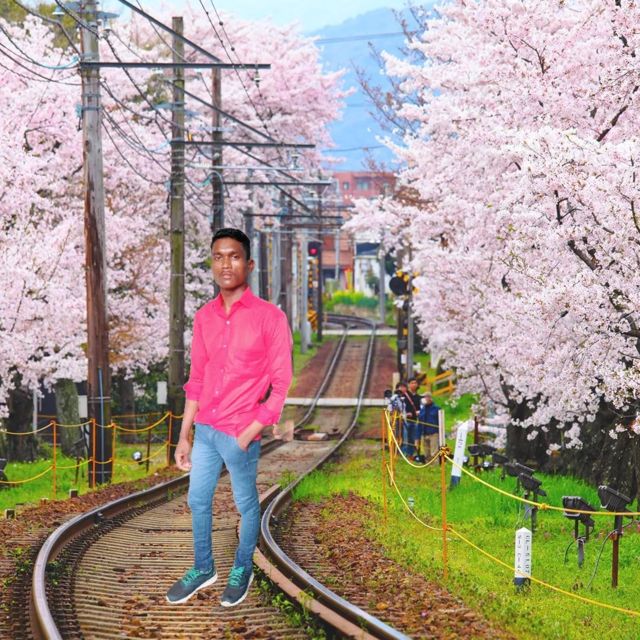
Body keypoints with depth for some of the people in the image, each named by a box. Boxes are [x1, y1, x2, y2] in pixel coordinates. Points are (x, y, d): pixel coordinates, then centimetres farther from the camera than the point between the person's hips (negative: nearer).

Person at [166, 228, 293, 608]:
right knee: (198, 501, 16)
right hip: (205, 430, 5)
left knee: (246, 504, 11)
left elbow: (281, 385, -10)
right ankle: (203, 569, 34)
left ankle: (243, 571, 30)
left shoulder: (270, 318, -12)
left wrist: (249, 433, -14)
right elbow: (197, 380, 11)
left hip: (241, 434, -5)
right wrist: (184, 435, 9)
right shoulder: (204, 317, 4)